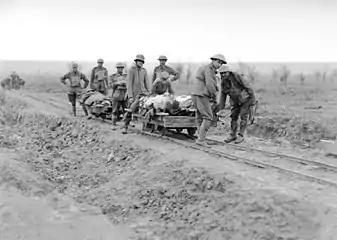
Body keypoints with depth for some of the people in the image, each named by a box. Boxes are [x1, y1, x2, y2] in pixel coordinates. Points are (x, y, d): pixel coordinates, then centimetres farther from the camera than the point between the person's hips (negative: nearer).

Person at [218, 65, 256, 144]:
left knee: (243, 117, -6)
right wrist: (221, 106, 2)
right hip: (236, 101, 6)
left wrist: (253, 99, -18)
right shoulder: (223, 81, -9)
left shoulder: (237, 76, -27)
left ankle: (240, 136, 0)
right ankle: (233, 136, 12)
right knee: (233, 117, 3)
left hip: (245, 99, -6)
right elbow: (223, 93, 2)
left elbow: (248, 87, -21)